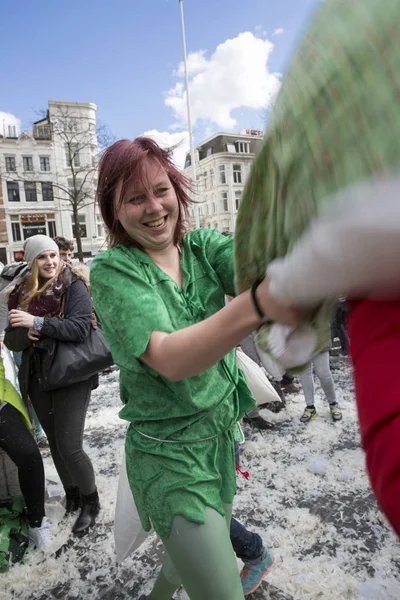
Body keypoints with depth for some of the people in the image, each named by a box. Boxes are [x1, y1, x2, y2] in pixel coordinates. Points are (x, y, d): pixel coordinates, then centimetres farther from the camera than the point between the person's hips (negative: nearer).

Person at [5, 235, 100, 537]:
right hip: (37, 378, 5)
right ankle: (72, 494, 39)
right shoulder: (21, 294, 4)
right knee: (55, 443, 16)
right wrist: (26, 334, -18)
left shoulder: (74, 286, -10)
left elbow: (80, 327, -23)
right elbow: (11, 339, 3)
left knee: (70, 446, -4)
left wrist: (36, 322, -26)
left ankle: (91, 501, 21)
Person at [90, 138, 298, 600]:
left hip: (225, 431, 6)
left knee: (195, 552, 28)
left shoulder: (203, 246, -3)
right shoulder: (111, 270, -17)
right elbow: (169, 359, -32)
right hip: (169, 451, -5)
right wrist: (258, 304, -50)